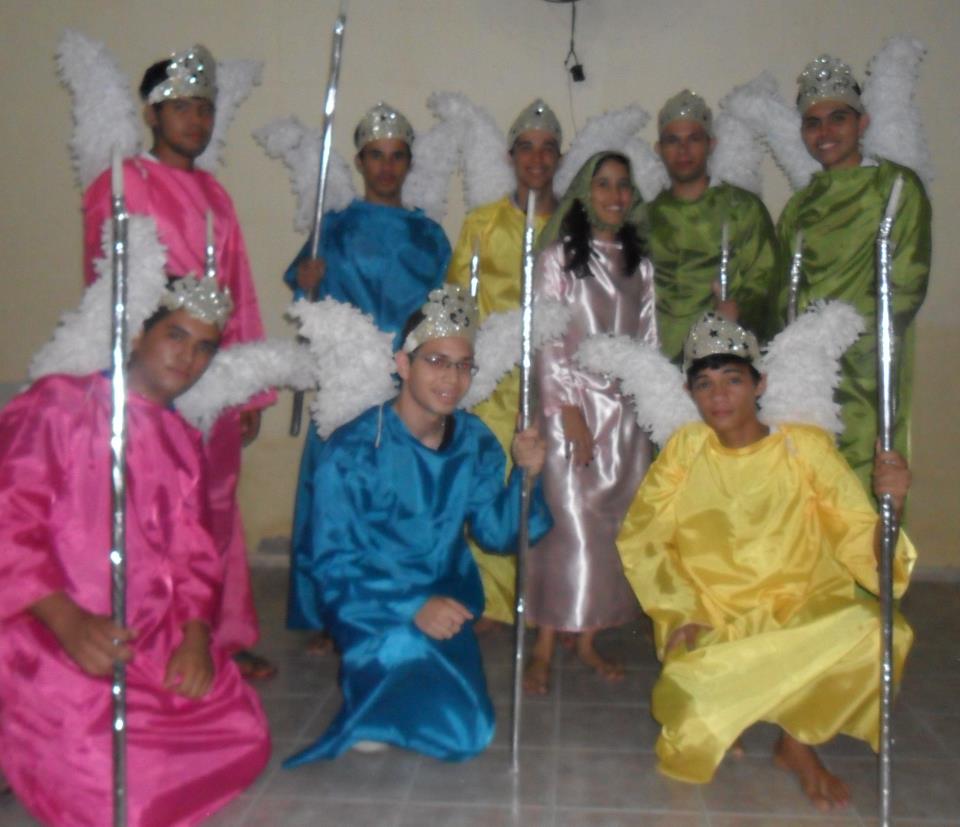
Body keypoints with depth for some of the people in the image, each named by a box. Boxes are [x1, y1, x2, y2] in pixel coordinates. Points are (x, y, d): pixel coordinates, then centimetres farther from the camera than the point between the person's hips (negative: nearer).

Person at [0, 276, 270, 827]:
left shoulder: (184, 442, 17)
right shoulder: (59, 404, -3)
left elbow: (195, 554, 12)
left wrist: (196, 635, -7)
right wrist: (69, 622, -23)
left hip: (158, 643, 7)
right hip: (53, 642, -6)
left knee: (245, 739, -3)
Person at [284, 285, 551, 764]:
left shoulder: (475, 443, -1)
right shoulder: (351, 452, -17)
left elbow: (497, 533, 2)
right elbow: (332, 565, -16)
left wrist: (526, 475, -16)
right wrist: (413, 608, -27)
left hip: (446, 605, 5)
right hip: (373, 612, -4)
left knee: (469, 735, -5)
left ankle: (373, 688, 20)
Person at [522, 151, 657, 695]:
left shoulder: (639, 264, 14)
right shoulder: (558, 257, 0)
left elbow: (648, 341, 14)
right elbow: (547, 343, -6)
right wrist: (571, 415, -12)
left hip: (625, 410, 5)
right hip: (573, 404, -4)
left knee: (614, 524, 5)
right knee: (568, 523, -8)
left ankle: (589, 639, 17)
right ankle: (545, 649, 0)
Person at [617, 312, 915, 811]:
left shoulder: (806, 447, -3)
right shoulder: (685, 449, 0)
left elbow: (858, 543, -7)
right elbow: (640, 539, 1)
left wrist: (889, 507, -28)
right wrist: (682, 614, -10)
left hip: (802, 615, 1)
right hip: (709, 626, 0)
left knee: (877, 630, -29)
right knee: (697, 715, -28)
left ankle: (799, 739, 0)